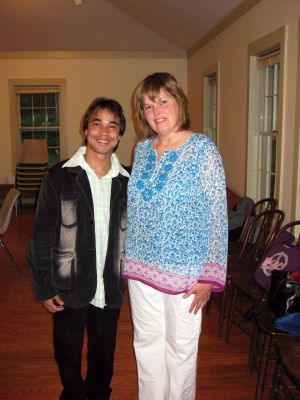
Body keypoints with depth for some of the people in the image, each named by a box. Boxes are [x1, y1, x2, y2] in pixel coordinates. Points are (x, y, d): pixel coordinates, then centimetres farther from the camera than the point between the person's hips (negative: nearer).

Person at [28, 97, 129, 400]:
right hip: (69, 289, -3)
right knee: (69, 358, 15)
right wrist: (44, 288, -7)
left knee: (104, 357, 20)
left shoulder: (125, 181, 1)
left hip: (109, 290, 3)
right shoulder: (59, 177, -9)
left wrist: (126, 279, 6)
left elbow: (129, 233, 8)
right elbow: (42, 237, -7)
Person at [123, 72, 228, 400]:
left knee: (180, 348, 12)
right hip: (141, 265, 5)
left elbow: (217, 216, -12)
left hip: (183, 271, -5)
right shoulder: (142, 149, 5)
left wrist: (209, 277, -14)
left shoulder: (203, 150, -11)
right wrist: (128, 257, 13)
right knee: (146, 343, 19)